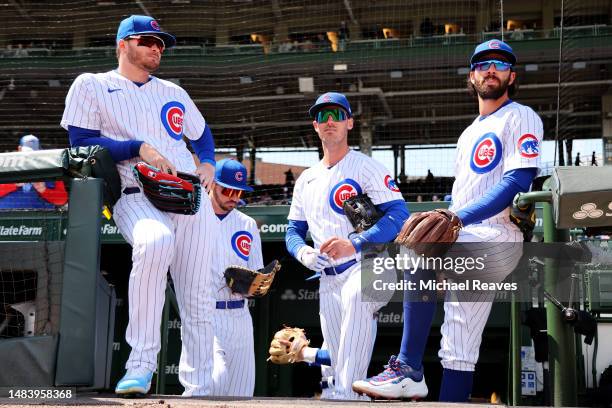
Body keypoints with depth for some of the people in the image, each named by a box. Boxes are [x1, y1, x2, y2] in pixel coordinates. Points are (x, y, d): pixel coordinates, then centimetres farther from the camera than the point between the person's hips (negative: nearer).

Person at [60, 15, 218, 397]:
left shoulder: (173, 92, 26)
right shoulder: (91, 86, 11)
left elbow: (202, 134, 35)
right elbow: (81, 143, 0)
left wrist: (208, 164, 13)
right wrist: (139, 147, -11)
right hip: (137, 196, -5)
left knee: (198, 297, -2)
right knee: (156, 241, -39)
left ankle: (198, 389, 7)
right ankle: (142, 363, -33)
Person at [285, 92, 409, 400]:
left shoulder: (366, 167, -1)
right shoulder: (306, 179, 19)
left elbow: (399, 215, -13)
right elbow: (293, 231, 22)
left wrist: (354, 244, -27)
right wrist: (303, 253, -2)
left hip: (366, 265, -6)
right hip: (328, 279, 7)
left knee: (356, 294, -39)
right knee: (333, 364, 3)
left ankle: (346, 395, -44)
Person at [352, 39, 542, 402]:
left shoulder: (521, 117, -1)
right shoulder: (469, 134, 25)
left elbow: (517, 182, -16)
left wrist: (458, 217, -26)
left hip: (498, 237, -8)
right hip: (463, 243, 8)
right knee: (459, 349, 3)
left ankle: (410, 371, -29)